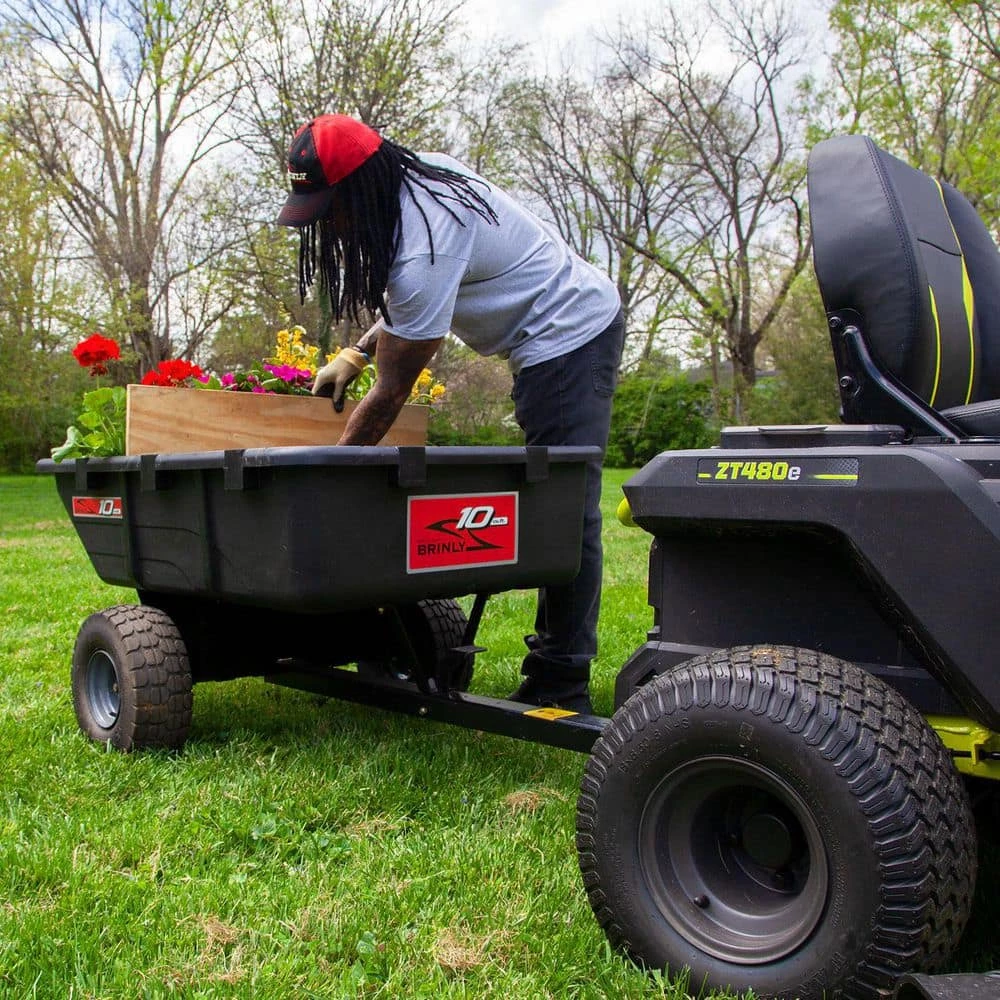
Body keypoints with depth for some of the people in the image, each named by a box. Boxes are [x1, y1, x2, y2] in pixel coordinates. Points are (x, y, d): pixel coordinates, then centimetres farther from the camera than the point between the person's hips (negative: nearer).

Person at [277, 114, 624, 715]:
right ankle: (557, 669, 11)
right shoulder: (423, 175, 3)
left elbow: (391, 394, -19)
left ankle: (561, 686, -8)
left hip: (568, 338, -10)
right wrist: (355, 355, 12)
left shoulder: (424, 253, -27)